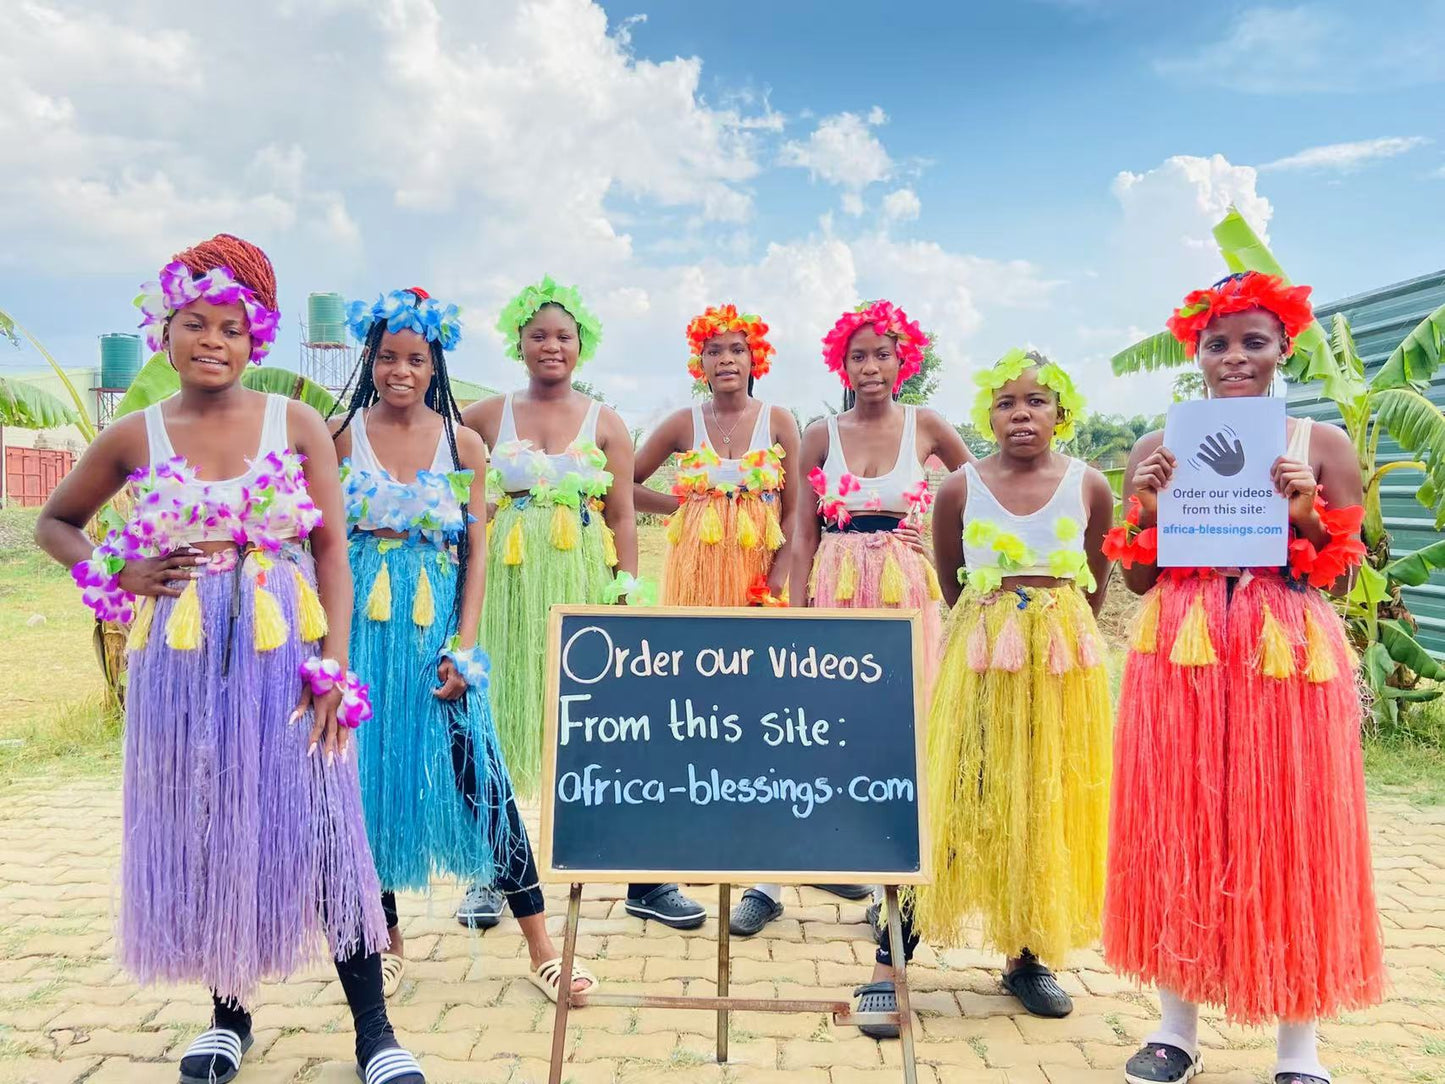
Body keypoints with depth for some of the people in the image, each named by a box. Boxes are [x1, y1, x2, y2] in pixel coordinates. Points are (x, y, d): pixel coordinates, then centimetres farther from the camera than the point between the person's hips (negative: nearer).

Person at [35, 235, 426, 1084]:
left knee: (321, 828, -3)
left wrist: (335, 664, -10)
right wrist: (112, 578, 1)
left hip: (286, 653, -2)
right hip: (181, 661, 2)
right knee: (202, 833, 10)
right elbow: (55, 523, 20)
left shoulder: (298, 425, 0)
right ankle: (230, 1015, 29)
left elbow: (332, 551, -2)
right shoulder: (135, 438, 5)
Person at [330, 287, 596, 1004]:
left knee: (479, 775, -3)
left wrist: (463, 647, -6)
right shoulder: (338, 436, 3)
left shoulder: (463, 445, 4)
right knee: (368, 776, 7)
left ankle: (541, 950, 4)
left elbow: (476, 552, 2)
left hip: (438, 628, -1)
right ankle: (386, 940, 26)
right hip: (361, 628, 1)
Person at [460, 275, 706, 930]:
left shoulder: (605, 423, 8)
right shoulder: (487, 417, 8)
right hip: (507, 582, 1)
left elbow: (623, 519, 5)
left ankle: (643, 879, 7)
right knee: (498, 718, 4)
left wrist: (627, 596, -3)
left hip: (584, 584, 0)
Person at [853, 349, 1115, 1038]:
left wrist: (1052, 632, 10)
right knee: (953, 805, -3)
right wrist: (997, 629, 10)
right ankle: (888, 966, 4)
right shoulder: (959, 490, -2)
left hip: (1065, 663, 2)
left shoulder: (1090, 487, 0)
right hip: (979, 657, -1)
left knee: (1049, 809, 9)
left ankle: (1026, 958, 26)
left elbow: (1093, 590, 10)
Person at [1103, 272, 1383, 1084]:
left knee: (1291, 838, 4)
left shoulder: (1323, 445, 3)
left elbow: (1341, 579, 3)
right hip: (1181, 660, 1)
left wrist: (1306, 517, -13)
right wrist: (1146, 510, -9)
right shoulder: (1158, 449, 6)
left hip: (1291, 662, -1)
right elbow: (1139, 581, 7)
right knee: (1179, 834, 6)